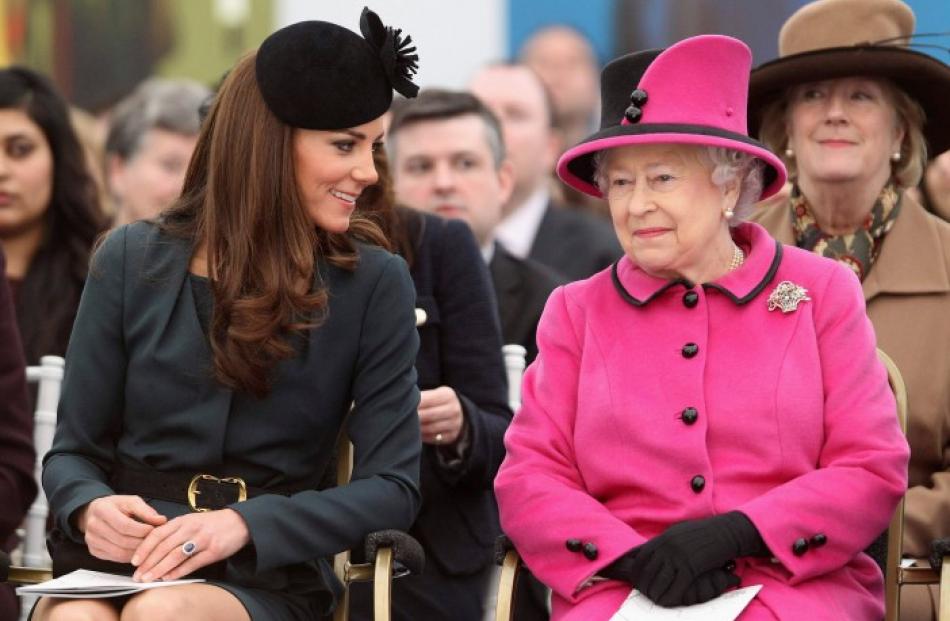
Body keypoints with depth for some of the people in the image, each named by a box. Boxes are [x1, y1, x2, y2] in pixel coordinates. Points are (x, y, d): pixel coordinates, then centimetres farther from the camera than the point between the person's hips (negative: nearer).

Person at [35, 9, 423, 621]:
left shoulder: (375, 285, 4)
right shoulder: (133, 260, 7)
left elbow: (394, 485, -2)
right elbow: (71, 451, 12)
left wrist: (246, 524, -18)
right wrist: (90, 506, -13)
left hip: (267, 572, -1)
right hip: (116, 561, 1)